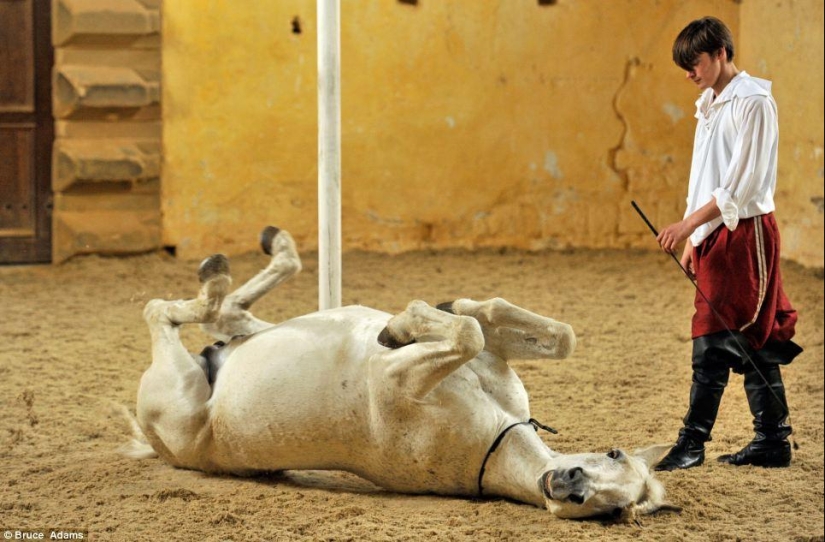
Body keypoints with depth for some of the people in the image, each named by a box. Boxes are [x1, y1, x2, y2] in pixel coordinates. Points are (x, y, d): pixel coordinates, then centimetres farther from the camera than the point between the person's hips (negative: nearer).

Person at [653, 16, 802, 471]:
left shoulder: (752, 101, -11)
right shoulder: (710, 105, 17)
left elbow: (743, 183, -18)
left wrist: (688, 223, -21)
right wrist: (694, 237, 16)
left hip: (745, 232, -9)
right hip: (714, 234, 9)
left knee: (714, 342, -10)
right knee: (753, 342, 10)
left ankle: (691, 444, -9)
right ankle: (772, 441, 14)